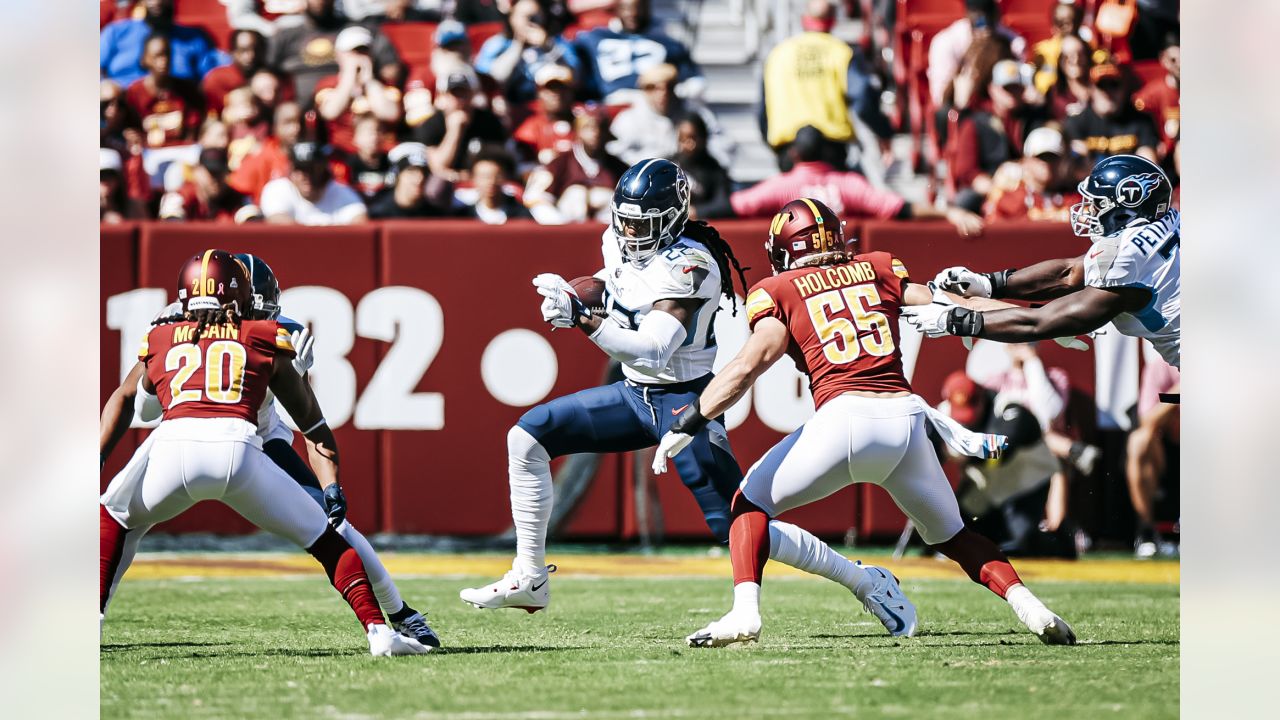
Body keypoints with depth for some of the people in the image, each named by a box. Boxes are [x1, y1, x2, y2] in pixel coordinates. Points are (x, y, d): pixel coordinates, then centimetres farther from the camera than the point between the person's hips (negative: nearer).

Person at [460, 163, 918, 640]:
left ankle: (866, 582, 2)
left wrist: (581, 317, -40)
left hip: (684, 403, -8)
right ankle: (529, 580, 8)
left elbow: (651, 352, -33)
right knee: (528, 436, 0)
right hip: (635, 394, 8)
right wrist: (571, 295, 3)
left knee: (736, 528, -11)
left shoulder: (688, 265, -25)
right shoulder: (619, 242, -1)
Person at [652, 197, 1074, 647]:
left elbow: (751, 363, -2)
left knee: (750, 503, 17)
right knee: (950, 534, 24)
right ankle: (1028, 606, 3)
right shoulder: (879, 269, 22)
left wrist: (689, 423, -4)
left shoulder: (778, 292, 11)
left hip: (845, 417, -4)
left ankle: (744, 612, -4)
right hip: (906, 415, 4)